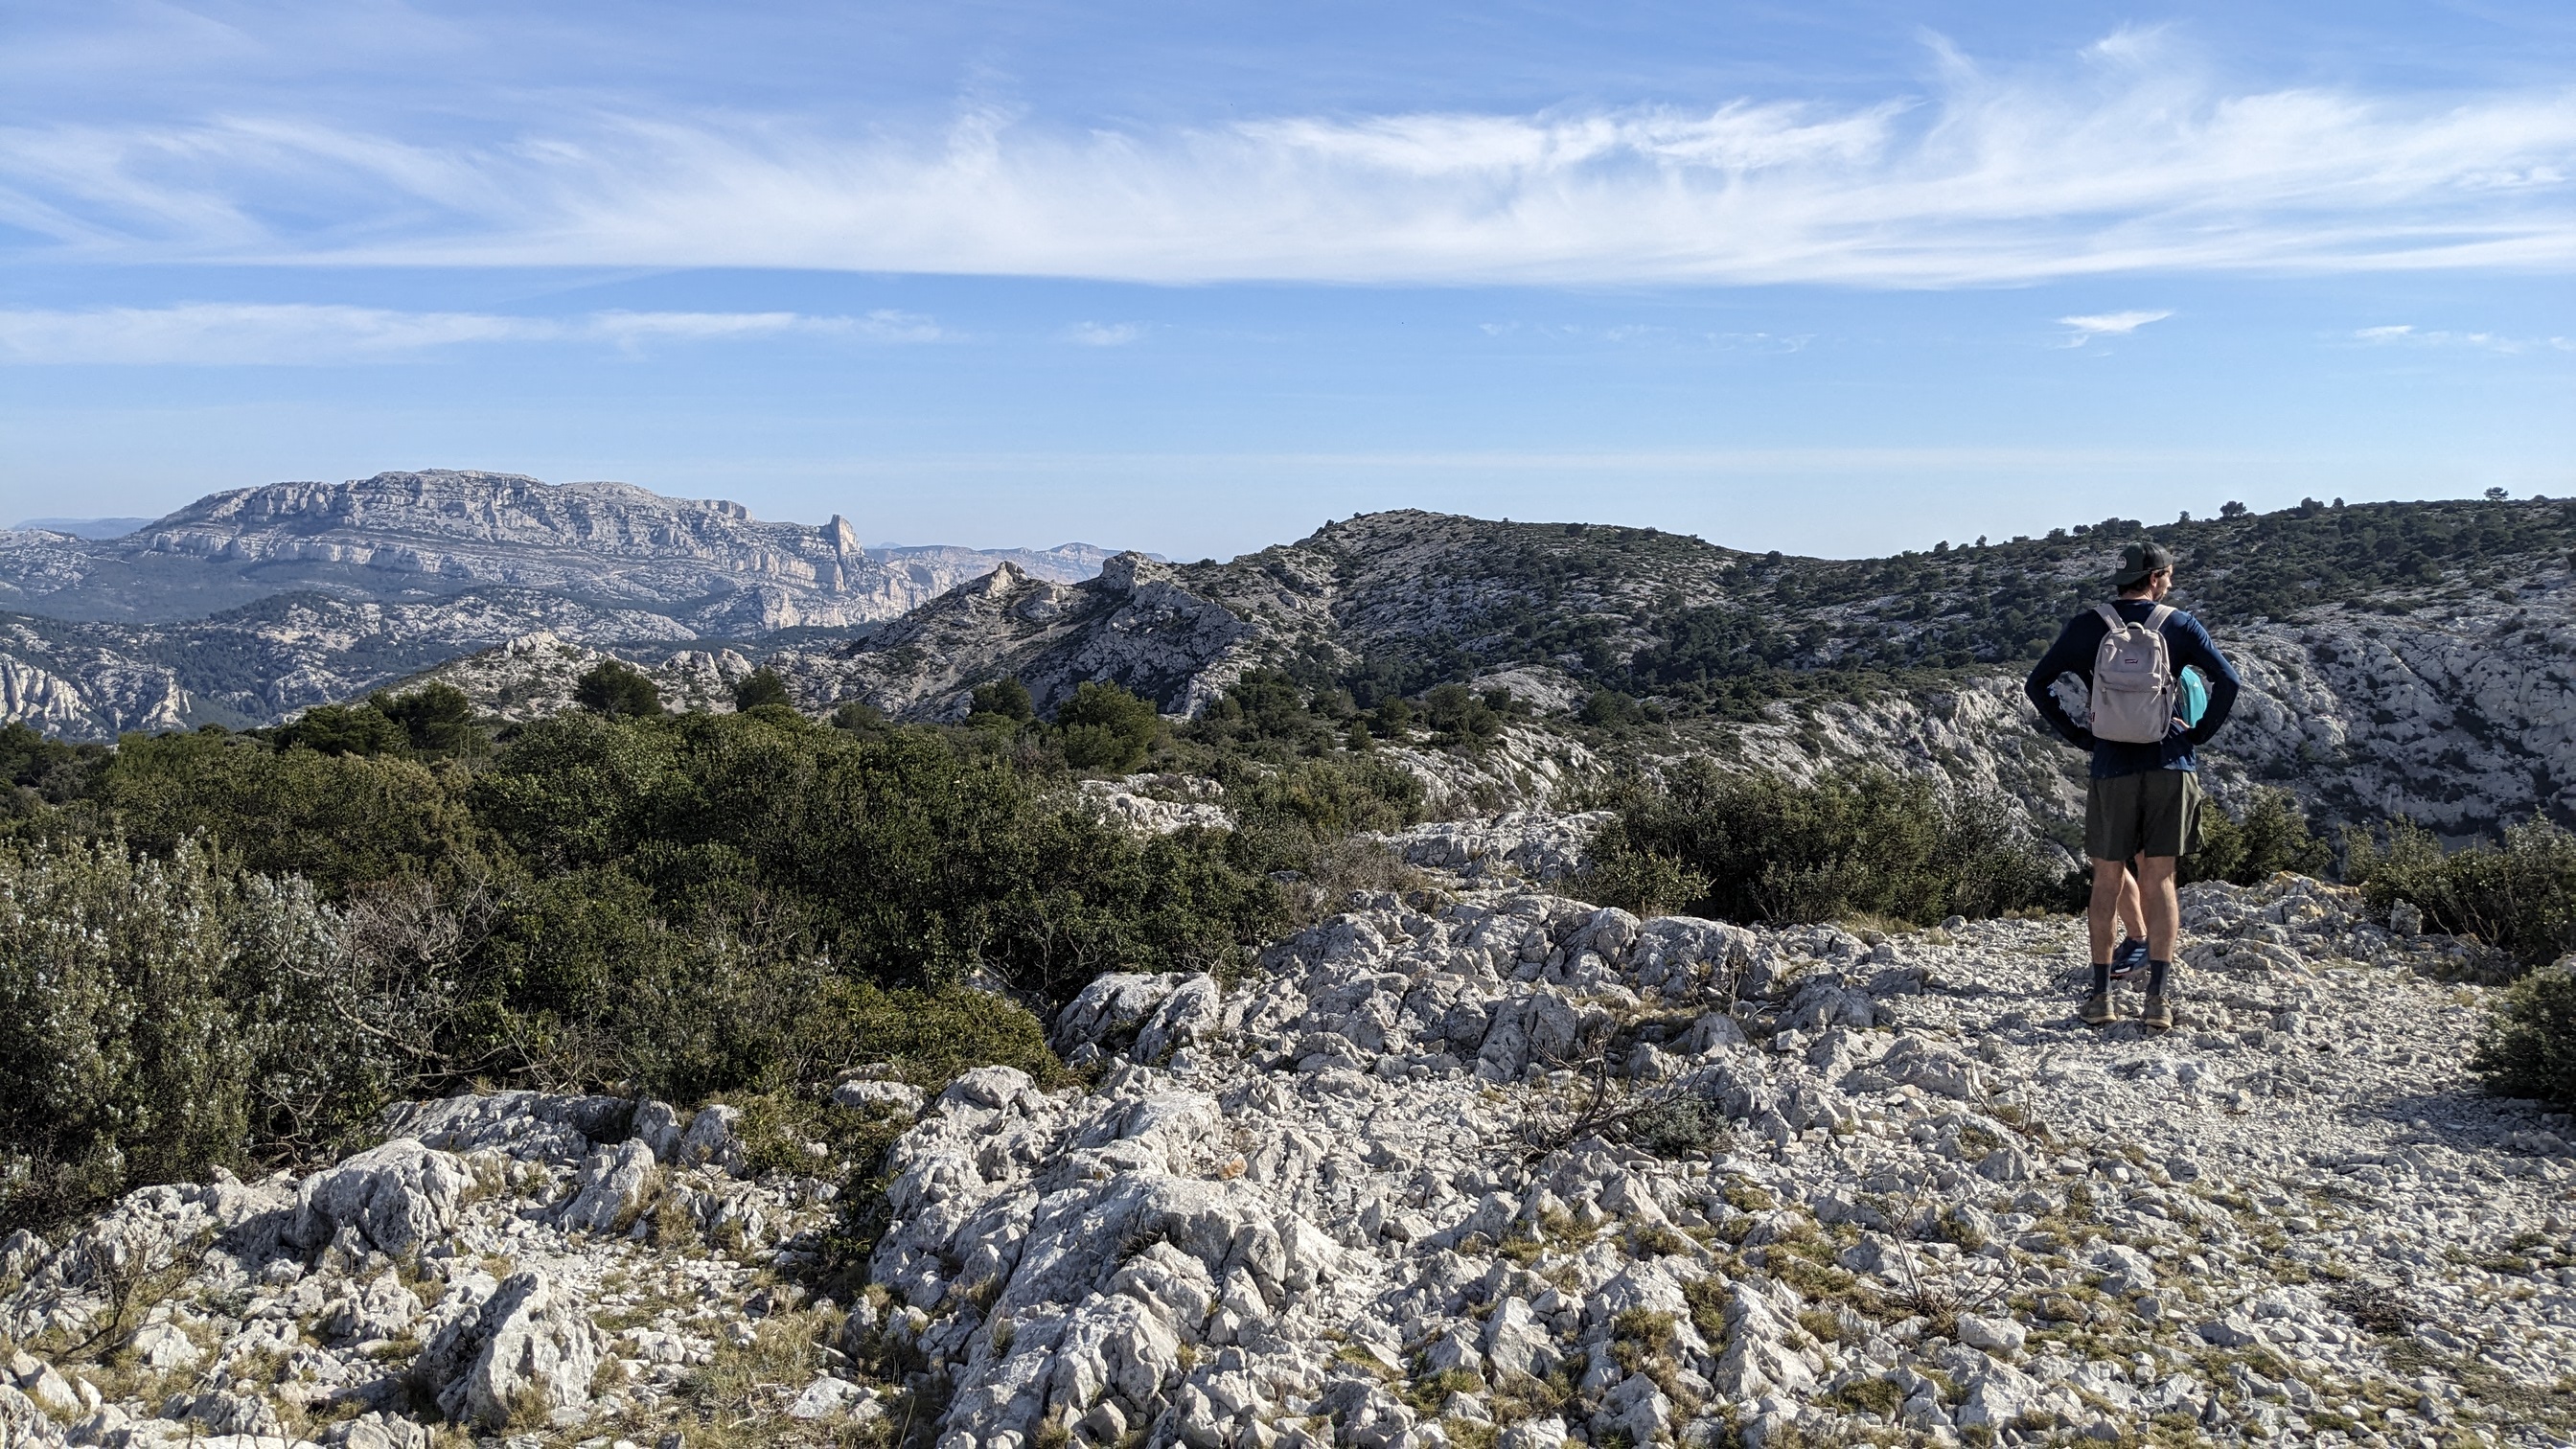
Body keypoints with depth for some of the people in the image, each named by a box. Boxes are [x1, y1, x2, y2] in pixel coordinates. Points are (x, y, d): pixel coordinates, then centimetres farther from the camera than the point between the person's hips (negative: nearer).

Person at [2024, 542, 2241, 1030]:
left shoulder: (2087, 626, 3)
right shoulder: (2179, 625, 3)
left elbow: (2037, 684, 0)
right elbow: (2227, 680, -4)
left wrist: (2077, 735, 6)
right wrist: (2200, 733, 6)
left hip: (2112, 769, 0)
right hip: (2170, 766, 0)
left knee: (2107, 881, 7)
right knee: (2159, 880, 4)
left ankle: (2101, 996, 7)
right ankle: (2159, 997, -1)